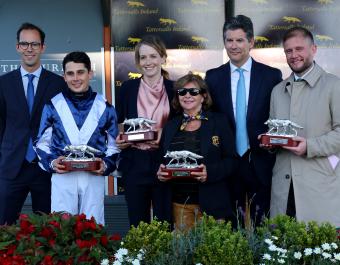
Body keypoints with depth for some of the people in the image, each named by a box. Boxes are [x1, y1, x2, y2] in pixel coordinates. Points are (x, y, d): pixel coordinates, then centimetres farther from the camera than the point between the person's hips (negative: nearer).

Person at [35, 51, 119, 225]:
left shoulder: (104, 107, 7)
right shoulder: (53, 106, 5)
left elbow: (114, 145, 12)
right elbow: (42, 143, 10)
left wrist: (106, 165, -7)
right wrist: (51, 162, -9)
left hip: (94, 176, 1)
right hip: (62, 176, -1)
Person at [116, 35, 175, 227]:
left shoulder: (173, 89, 2)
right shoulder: (128, 88, 5)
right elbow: (120, 123, 12)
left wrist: (165, 136, -13)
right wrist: (119, 140, -7)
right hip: (135, 163, 1)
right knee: (137, 224, 9)